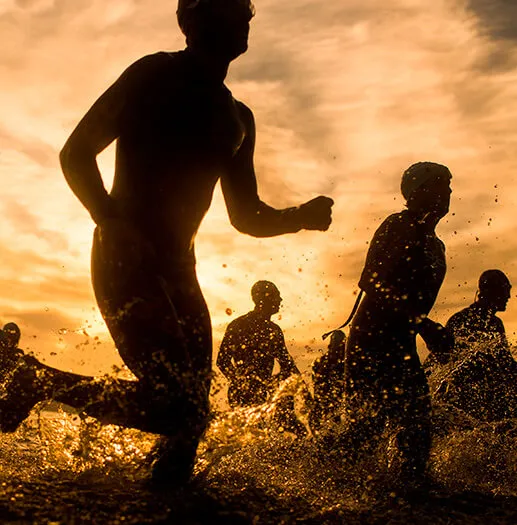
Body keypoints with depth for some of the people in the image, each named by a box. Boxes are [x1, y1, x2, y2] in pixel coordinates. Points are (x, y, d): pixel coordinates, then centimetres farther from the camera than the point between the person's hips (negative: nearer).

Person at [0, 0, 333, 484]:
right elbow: (76, 153, -5)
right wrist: (112, 222, -21)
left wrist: (300, 217, 1)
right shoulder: (157, 74, -1)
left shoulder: (238, 119, 19)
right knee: (174, 406, -18)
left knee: (193, 411, 1)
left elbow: (248, 217, 22)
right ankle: (40, 381, 0)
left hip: (177, 268, 7)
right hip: (125, 258, -7)